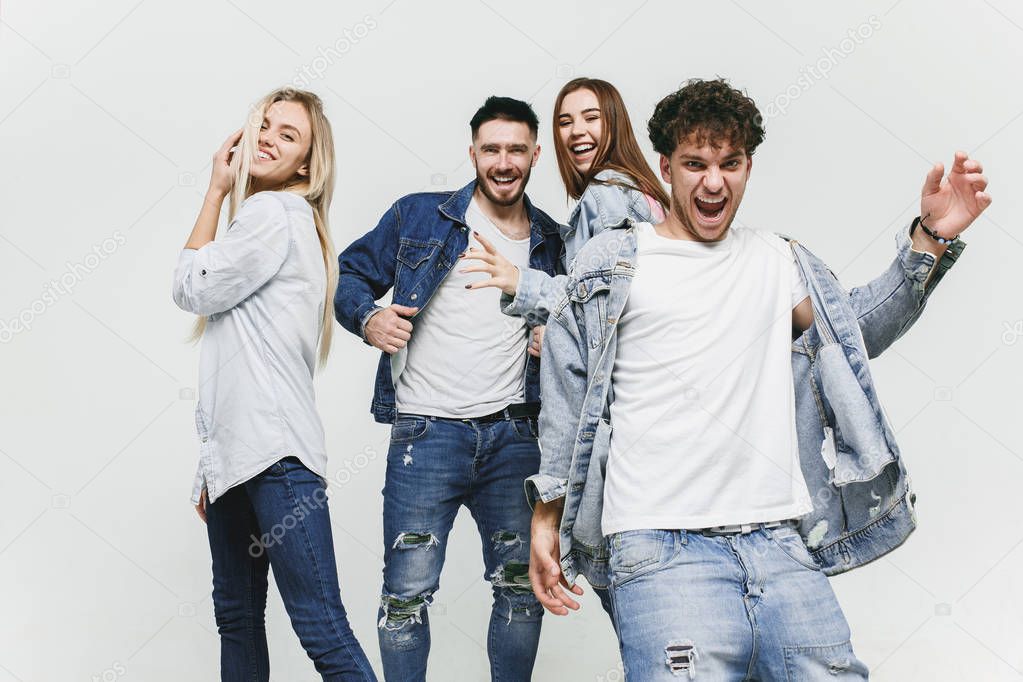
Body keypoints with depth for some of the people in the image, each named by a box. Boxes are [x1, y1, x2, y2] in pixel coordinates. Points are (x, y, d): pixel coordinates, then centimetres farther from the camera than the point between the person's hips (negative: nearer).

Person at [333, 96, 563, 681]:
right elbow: (351, 275, 8)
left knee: (524, 583, 9)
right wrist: (368, 319, -13)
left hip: (513, 434, 3)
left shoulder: (553, 242, 12)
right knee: (408, 589, -2)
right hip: (427, 432, -3)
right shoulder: (419, 216, 4)